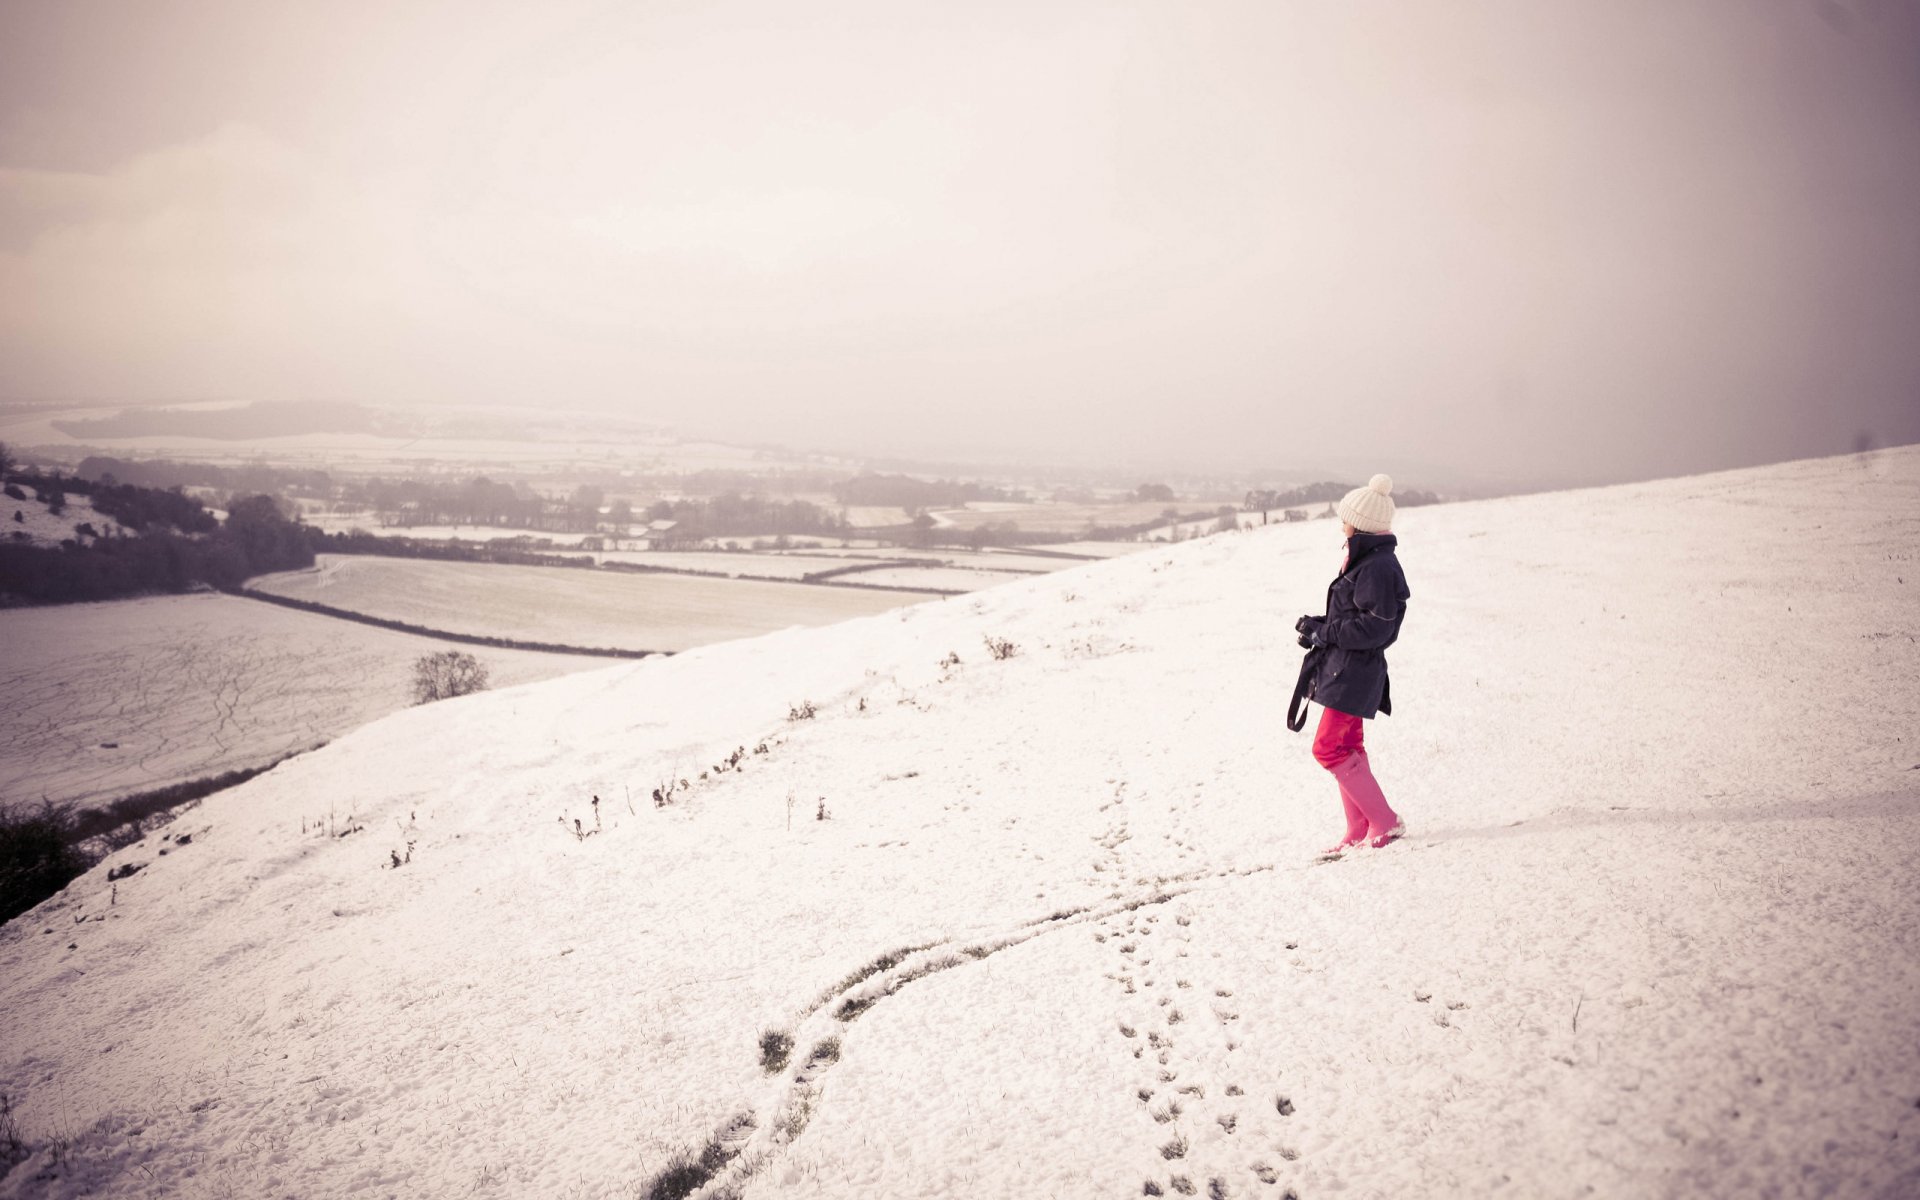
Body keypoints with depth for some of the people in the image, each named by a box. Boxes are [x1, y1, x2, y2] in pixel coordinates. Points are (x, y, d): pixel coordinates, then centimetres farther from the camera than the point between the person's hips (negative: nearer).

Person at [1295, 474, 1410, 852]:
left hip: (1355, 672, -11)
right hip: (1344, 668, 11)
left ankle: (1386, 822, -3)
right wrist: (1320, 627, 5)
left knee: (1328, 748, -10)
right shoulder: (1365, 560, 13)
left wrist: (1323, 632, -16)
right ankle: (1359, 831, 23)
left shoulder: (1378, 568, -19)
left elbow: (1374, 627, -24)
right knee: (1347, 747, 15)